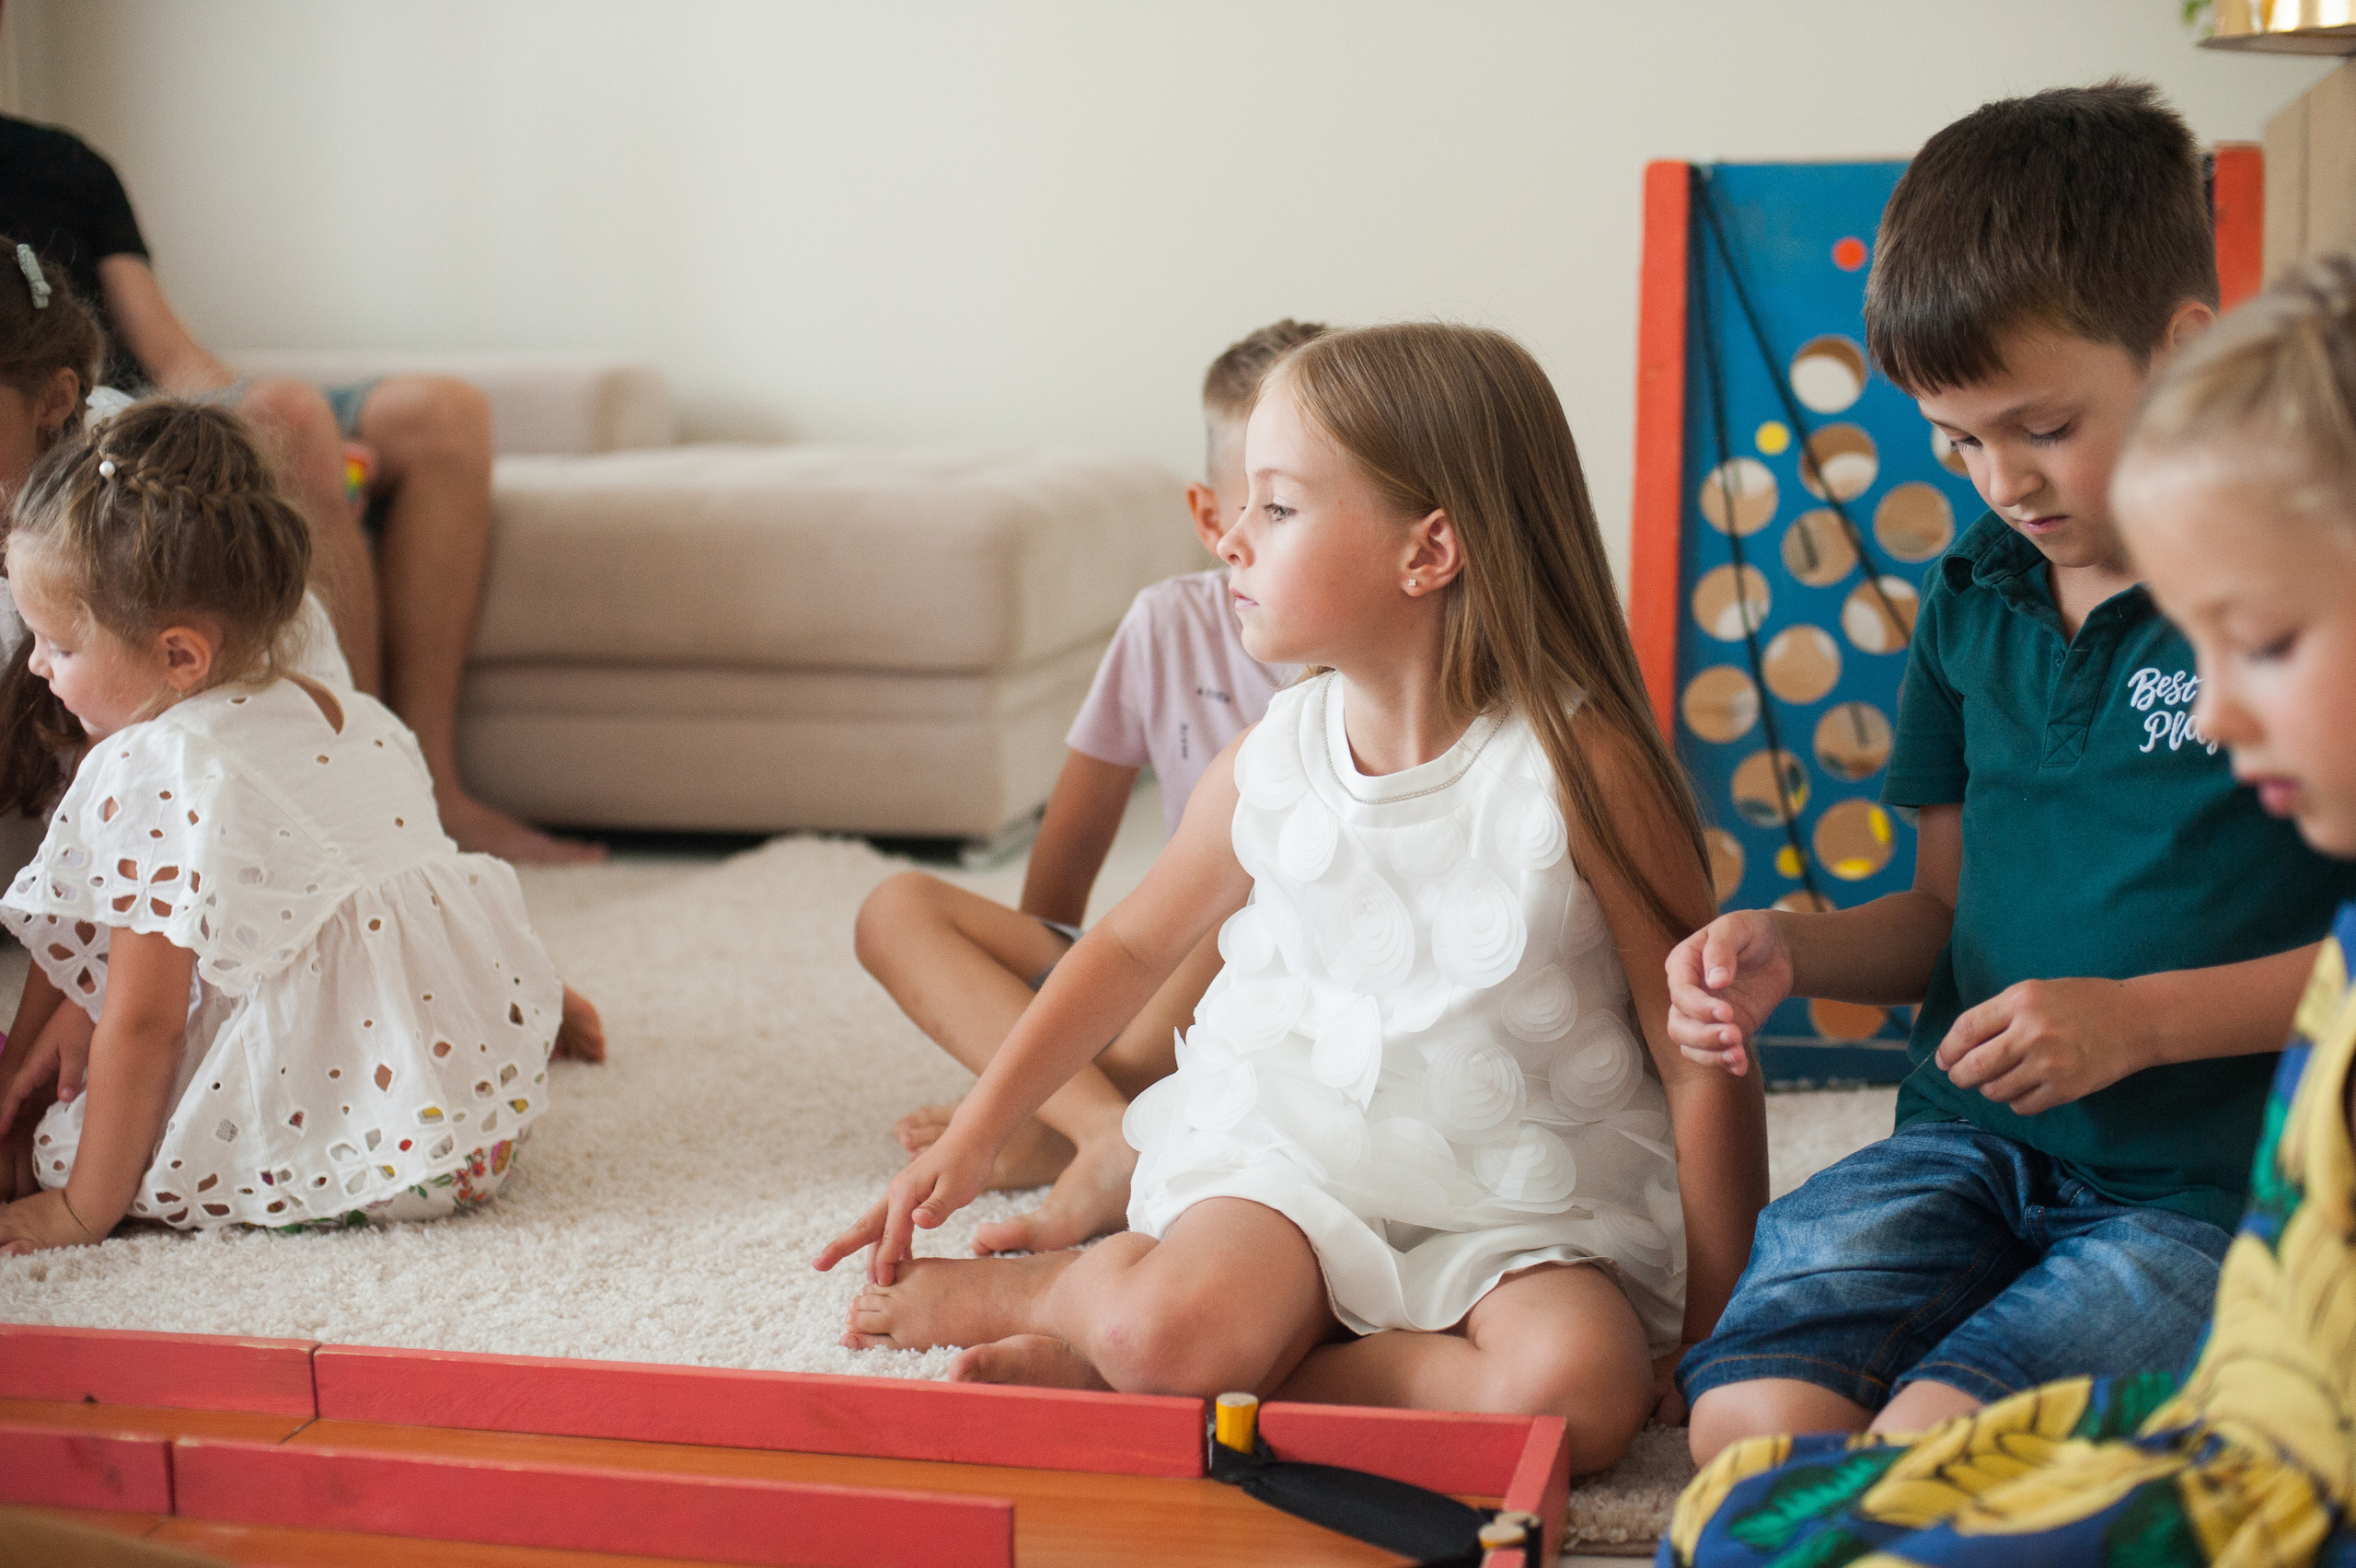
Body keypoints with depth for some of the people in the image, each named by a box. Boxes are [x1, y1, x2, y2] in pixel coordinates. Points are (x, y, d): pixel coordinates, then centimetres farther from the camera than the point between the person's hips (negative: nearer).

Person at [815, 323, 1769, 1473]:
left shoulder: (1578, 766, -13)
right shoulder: (1267, 767, -1)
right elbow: (1134, 946, 16)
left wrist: (1717, 1329, -6)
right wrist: (971, 1140, 14)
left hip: (1513, 1200, 0)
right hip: (1292, 1150, 1)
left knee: (1577, 1385, -33)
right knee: (1165, 1327, -31)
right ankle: (1071, 1285, 4)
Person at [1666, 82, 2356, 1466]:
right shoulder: (1972, 591, 12)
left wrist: (2137, 1017, -16)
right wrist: (1788, 951, 0)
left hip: (2213, 1188, -5)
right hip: (1969, 1139, 5)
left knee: (1930, 1444, -26)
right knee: (1750, 1418, -21)